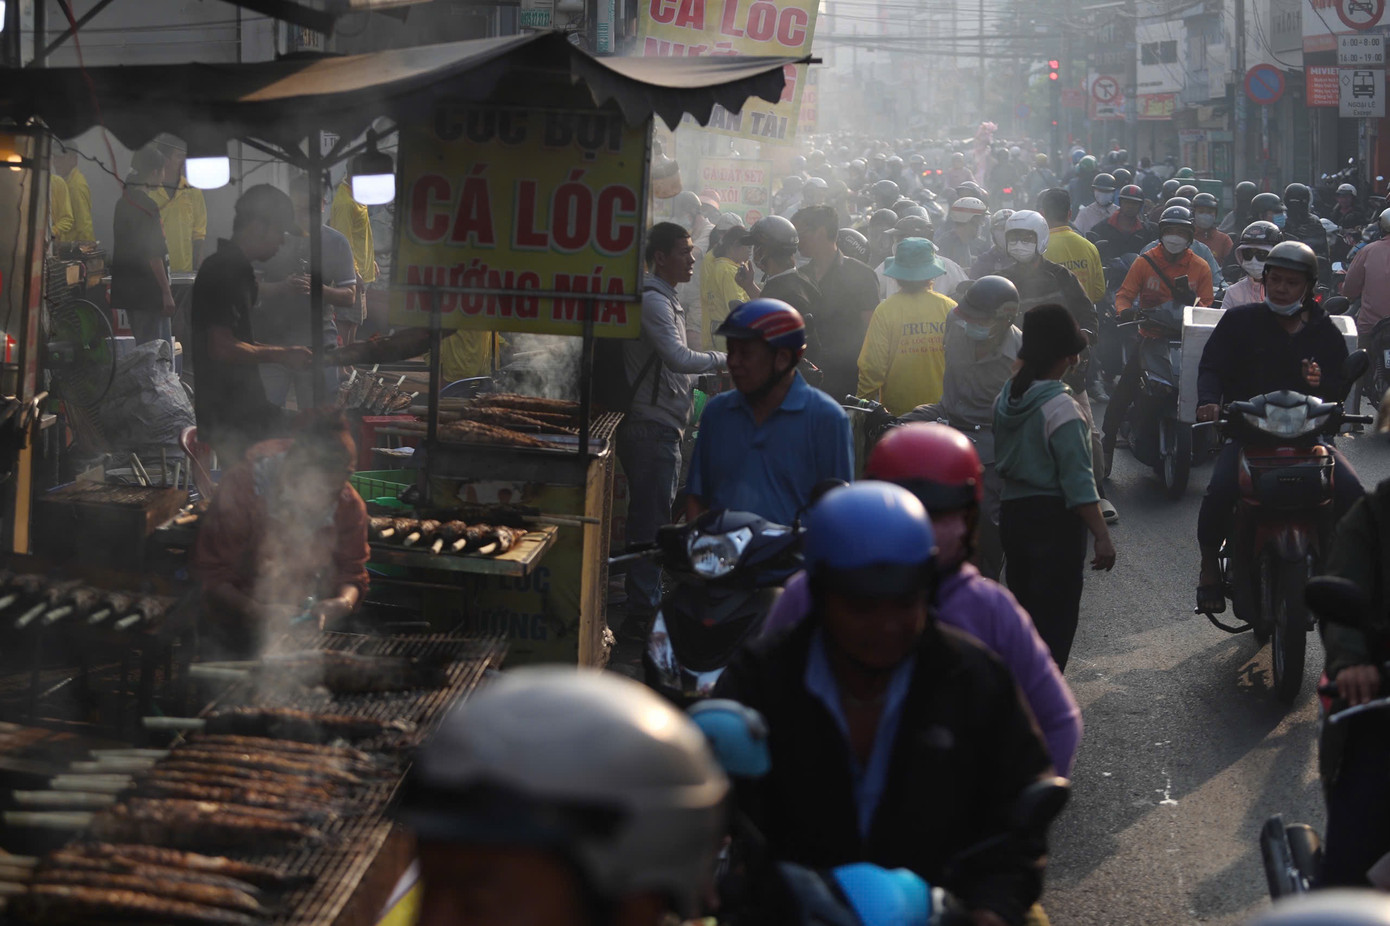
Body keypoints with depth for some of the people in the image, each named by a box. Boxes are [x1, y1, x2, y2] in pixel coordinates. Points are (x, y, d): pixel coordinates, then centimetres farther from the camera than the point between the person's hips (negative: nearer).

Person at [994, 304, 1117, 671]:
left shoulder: (1007, 397, 4)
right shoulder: (1061, 409, -18)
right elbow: (1078, 481, -21)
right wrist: (1102, 536, -19)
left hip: (1013, 511, 8)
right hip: (1054, 517, -8)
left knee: (1023, 609, 18)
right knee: (1056, 616, -2)